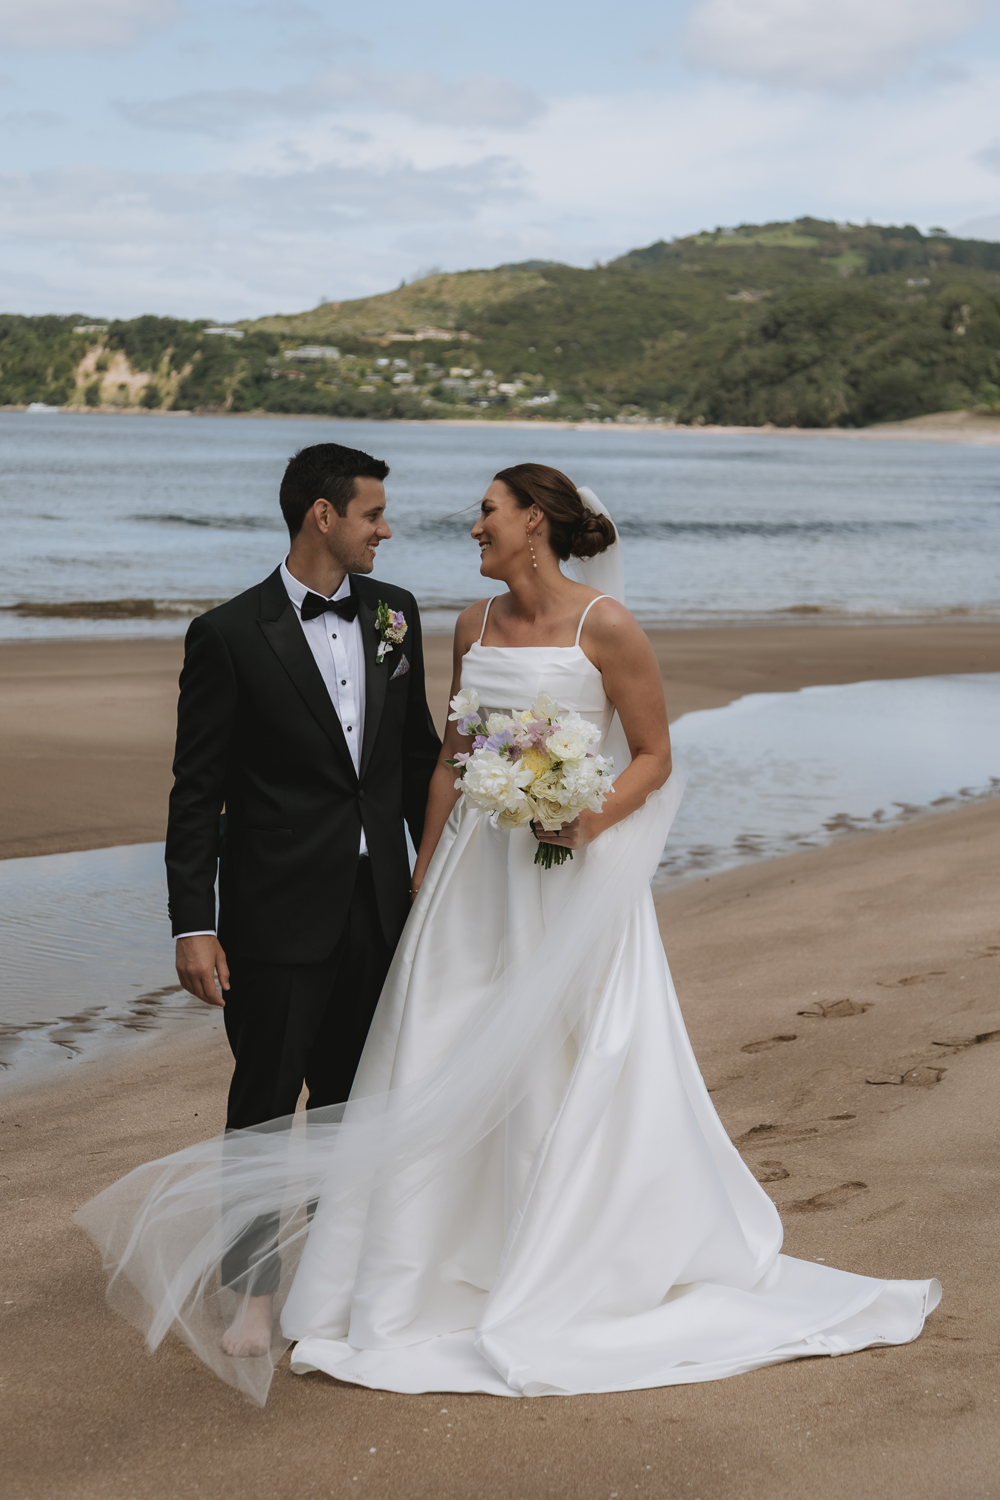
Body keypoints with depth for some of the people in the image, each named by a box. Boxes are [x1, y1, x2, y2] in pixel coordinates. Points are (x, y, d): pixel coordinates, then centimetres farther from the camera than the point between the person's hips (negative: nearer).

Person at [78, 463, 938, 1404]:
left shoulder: (606, 627, -9)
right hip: (476, 869, 6)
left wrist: (592, 820, -22)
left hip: (572, 876, -5)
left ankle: (582, 1277, 17)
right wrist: (423, 872, 12)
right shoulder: (474, 627, 9)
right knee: (442, 1071, 7)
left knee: (580, 1075, 1)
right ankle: (407, 1280, 18)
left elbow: (654, 756, -5)